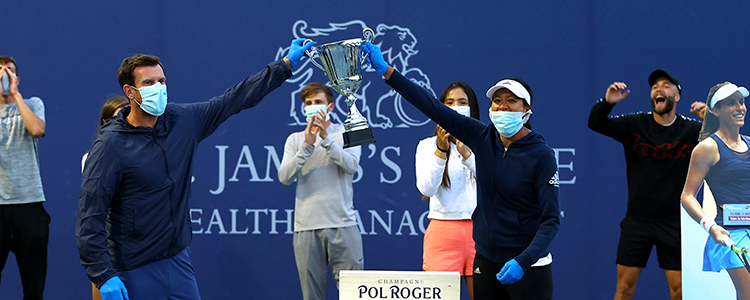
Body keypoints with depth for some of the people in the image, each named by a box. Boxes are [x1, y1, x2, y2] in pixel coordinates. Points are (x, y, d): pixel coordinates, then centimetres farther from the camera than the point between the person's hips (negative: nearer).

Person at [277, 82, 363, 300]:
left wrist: (326, 138, -15)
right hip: (306, 228, 2)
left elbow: (351, 165, -8)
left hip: (342, 224, -1)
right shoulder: (295, 139, 14)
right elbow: (284, 177, 0)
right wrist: (307, 146, -11)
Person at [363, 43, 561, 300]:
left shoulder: (541, 155, -12)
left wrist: (523, 261, -28)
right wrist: (386, 71, -3)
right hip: (486, 262, 5)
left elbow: (551, 220, -15)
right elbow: (433, 107, 1)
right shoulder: (483, 138, 1)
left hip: (527, 267, -5)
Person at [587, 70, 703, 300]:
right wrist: (607, 103, -27)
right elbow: (596, 124, -6)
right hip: (637, 219, 1)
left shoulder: (691, 130, -5)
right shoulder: (635, 125, -1)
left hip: (674, 222, -1)